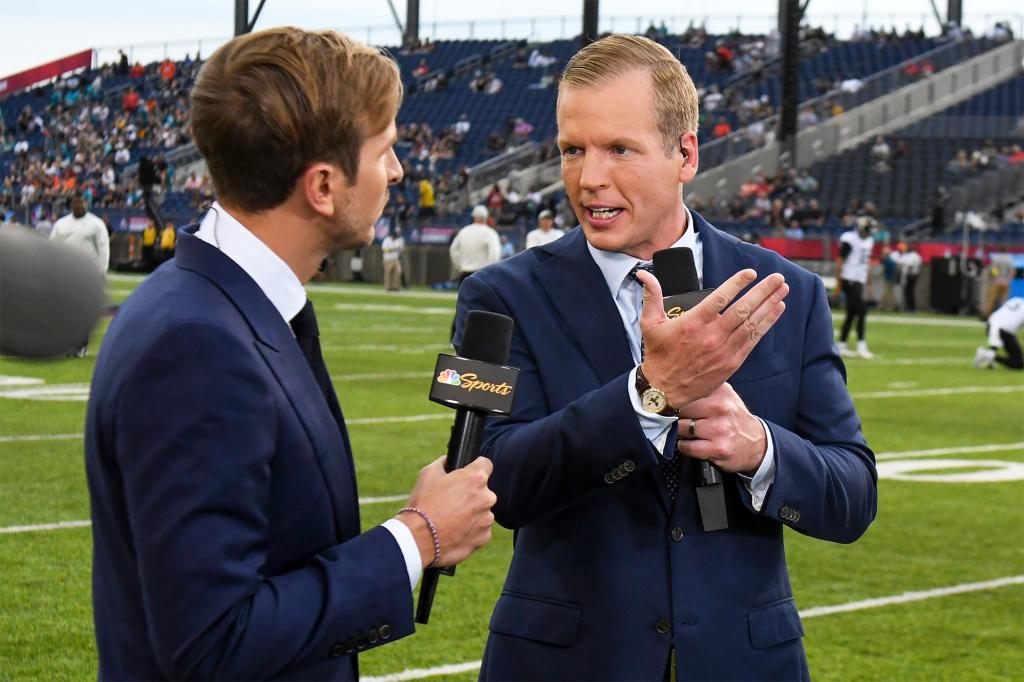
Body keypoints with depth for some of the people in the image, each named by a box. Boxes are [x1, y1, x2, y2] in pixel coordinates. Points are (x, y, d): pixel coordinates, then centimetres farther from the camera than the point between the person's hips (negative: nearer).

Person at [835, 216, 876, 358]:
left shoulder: (869, 241, 12)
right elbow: (839, 262, -12)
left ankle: (841, 346, 17)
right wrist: (839, 284, -13)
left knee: (851, 314, 11)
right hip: (850, 281, -9)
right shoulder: (849, 240, -14)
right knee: (861, 311, -13)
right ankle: (861, 345, -12)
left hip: (860, 281, 9)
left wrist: (866, 284, 19)